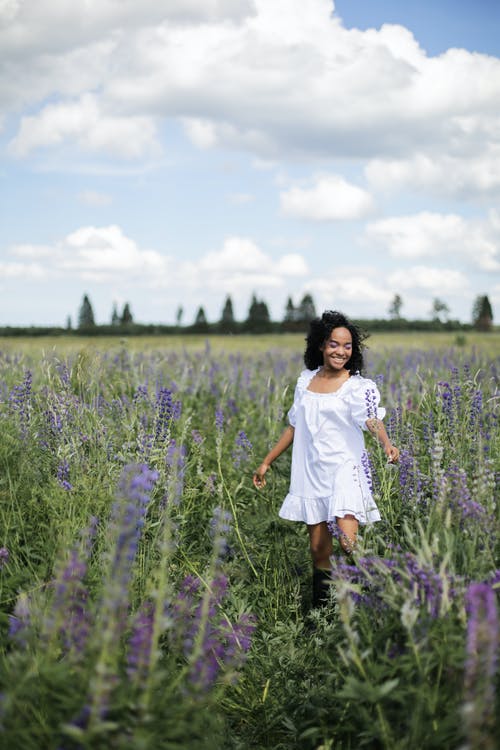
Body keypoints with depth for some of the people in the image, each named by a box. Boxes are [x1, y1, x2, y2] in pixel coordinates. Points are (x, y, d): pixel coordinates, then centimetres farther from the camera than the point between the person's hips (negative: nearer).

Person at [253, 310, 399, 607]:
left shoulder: (358, 386, -3)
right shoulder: (306, 380, 11)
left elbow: (372, 419, -21)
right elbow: (294, 427, 20)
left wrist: (387, 443, -42)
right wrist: (267, 462, 21)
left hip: (345, 471, -4)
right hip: (311, 473, 4)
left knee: (349, 543, -21)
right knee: (319, 551, 5)